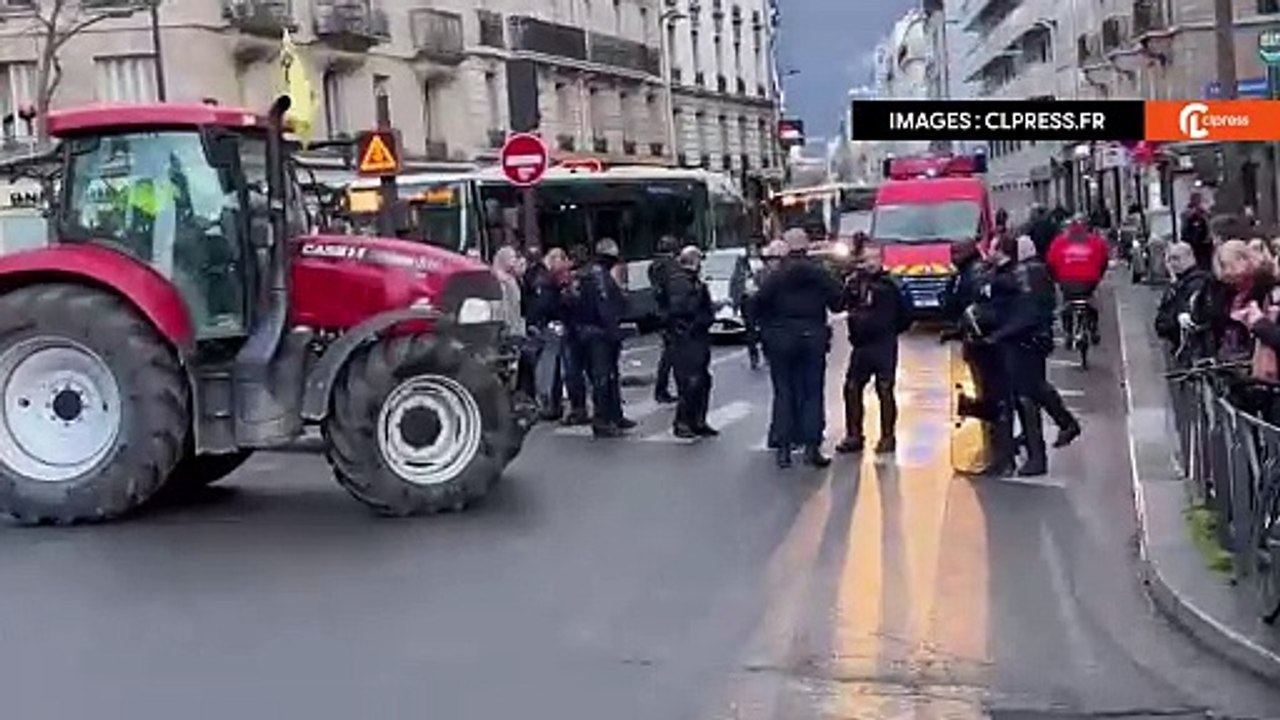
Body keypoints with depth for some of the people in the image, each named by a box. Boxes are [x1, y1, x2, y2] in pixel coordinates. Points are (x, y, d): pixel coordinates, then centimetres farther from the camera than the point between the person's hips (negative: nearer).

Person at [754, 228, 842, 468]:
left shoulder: (776, 275, -5)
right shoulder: (821, 274, 0)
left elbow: (759, 303, -11)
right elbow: (836, 302, -1)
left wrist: (767, 326, 4)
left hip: (782, 338, -1)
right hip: (813, 337, 1)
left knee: (784, 393, 5)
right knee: (812, 394, 6)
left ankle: (784, 447, 4)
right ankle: (812, 446, 3)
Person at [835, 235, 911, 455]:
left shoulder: (888, 284, -6)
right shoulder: (854, 282, 3)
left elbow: (905, 313, 0)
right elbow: (841, 305, 3)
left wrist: (891, 331, 3)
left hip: (884, 346, -4)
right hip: (860, 345, 4)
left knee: (885, 389, 2)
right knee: (852, 388, 6)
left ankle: (888, 437, 12)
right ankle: (854, 436, 16)